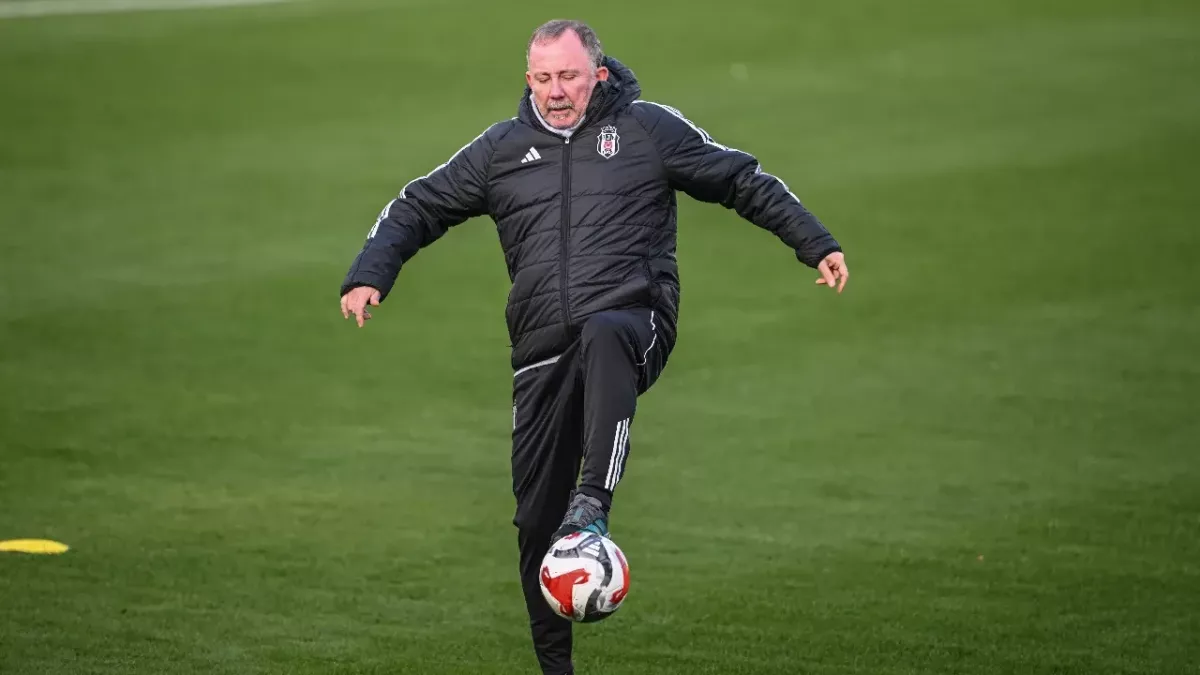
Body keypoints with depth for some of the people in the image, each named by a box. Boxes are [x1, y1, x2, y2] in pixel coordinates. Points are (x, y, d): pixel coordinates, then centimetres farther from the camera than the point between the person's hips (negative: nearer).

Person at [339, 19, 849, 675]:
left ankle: (594, 504, -54)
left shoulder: (648, 128, 8)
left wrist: (817, 245, 9)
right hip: (542, 350, 4)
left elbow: (745, 183, 14)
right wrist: (368, 275, 4)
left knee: (604, 336, -42)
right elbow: (417, 208, 19)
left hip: (634, 320, -4)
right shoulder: (500, 149, 14)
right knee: (537, 516, 0)